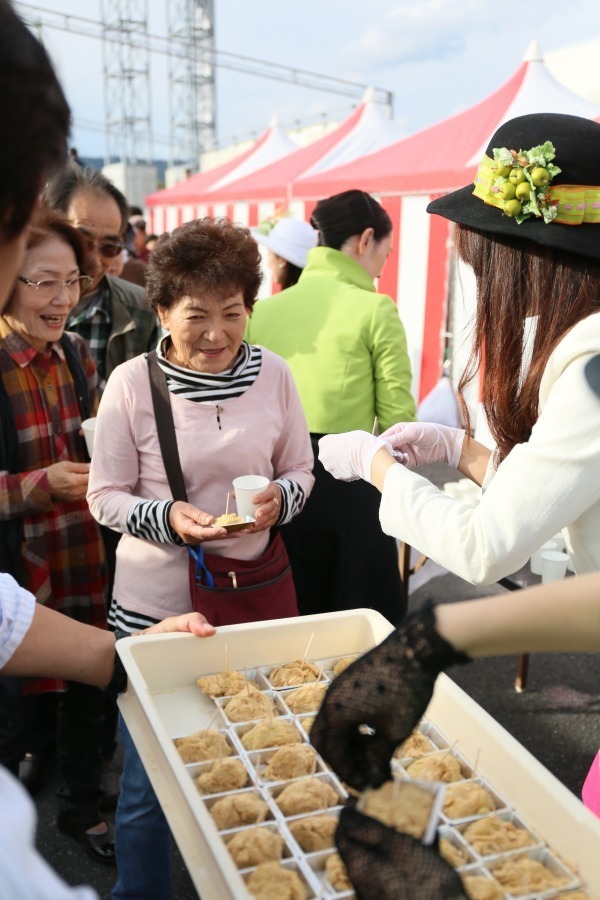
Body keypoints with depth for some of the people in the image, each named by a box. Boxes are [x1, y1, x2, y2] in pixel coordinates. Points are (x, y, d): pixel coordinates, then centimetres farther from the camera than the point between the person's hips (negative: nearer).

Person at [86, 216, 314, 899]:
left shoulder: (272, 374, -2)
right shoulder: (132, 383, -9)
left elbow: (300, 471, 8)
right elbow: (105, 496, -4)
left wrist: (279, 499, -13)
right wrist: (166, 518, -22)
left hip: (256, 591, 3)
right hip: (154, 604, -2)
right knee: (148, 782, 10)